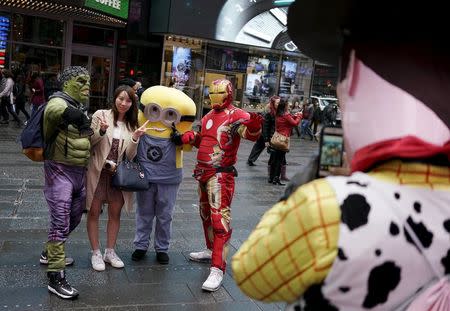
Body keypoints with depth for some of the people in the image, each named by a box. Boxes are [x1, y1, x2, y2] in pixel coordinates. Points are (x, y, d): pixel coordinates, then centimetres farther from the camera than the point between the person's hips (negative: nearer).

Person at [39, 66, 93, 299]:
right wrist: (70, 113, -39)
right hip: (60, 170, -9)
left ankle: (50, 254, 41)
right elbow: (51, 110, -28)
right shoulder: (59, 100, -9)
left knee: (74, 218, 20)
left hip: (79, 171, 9)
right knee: (60, 223, -8)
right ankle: (56, 277, 0)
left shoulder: (80, 108, 18)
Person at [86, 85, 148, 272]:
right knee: (94, 211, 5)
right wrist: (101, 131, -23)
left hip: (119, 173, 3)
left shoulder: (132, 125, 4)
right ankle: (96, 253, 19)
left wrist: (135, 138, -19)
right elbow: (89, 143, -5)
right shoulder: (101, 115, -5)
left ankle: (110, 251, 26)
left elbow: (130, 155, -2)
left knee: (115, 213, 11)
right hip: (98, 171, -3)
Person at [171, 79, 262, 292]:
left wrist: (254, 126, -50)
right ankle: (211, 250, 41)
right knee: (206, 213, 21)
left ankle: (217, 269, -11)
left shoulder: (236, 115, -12)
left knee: (220, 218, -12)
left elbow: (250, 133, -29)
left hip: (221, 175, -9)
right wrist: (185, 138, 9)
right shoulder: (209, 115, 14)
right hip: (203, 172, 9)